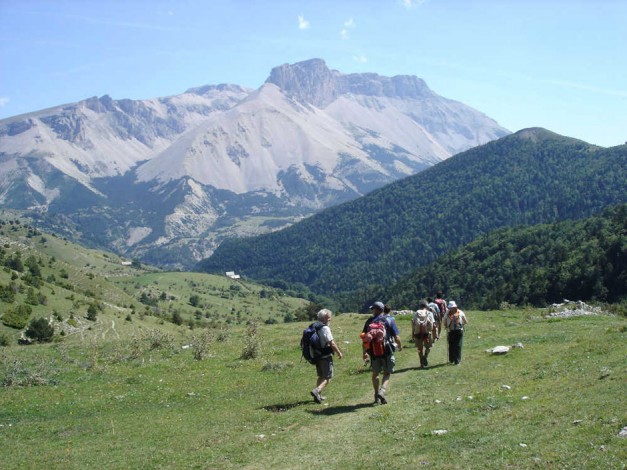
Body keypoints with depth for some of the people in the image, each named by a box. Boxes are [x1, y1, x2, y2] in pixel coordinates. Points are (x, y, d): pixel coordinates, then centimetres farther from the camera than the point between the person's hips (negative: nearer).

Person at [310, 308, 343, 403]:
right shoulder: (325, 328, -17)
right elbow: (331, 343, -19)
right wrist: (339, 353, -7)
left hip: (317, 356, 8)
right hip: (326, 356, -8)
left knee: (321, 376, 20)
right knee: (327, 377, -1)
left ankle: (318, 395, 18)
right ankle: (317, 390, -20)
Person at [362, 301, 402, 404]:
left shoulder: (369, 321, 2)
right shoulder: (389, 321, -3)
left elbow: (364, 338, 1)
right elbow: (397, 337, -6)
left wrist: (364, 352, 11)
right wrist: (400, 346, 14)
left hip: (373, 352, 1)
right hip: (387, 351, -1)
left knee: (375, 374, 18)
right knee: (387, 373, 12)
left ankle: (377, 395, 19)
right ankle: (383, 391, -10)